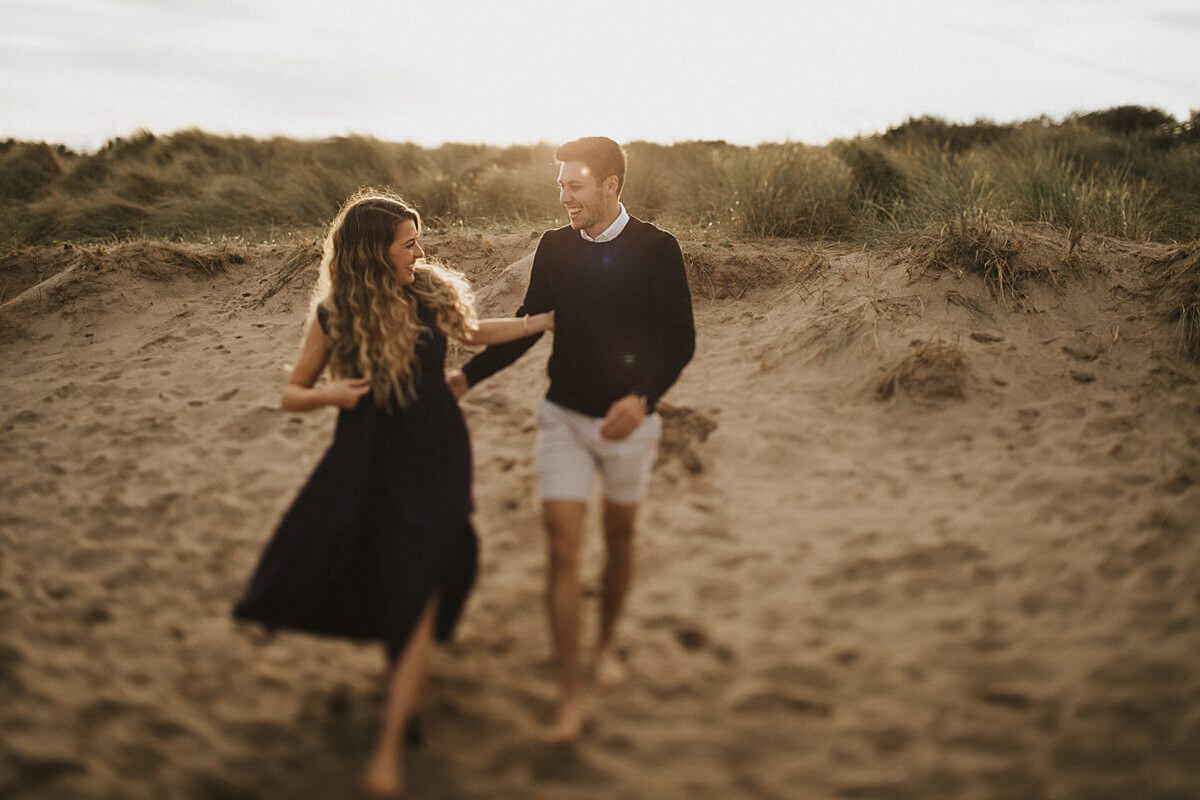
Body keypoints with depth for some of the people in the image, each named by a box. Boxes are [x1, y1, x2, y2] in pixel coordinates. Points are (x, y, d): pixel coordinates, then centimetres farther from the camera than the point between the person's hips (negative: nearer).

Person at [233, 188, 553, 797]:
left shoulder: (432, 292, -4)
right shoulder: (335, 316, -7)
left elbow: (474, 332, 16)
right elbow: (291, 393, 2)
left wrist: (543, 320, 13)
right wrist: (327, 395, -19)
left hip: (434, 458, 0)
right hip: (368, 459, 1)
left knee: (416, 597, -4)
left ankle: (388, 744, 3)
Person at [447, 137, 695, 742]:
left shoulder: (655, 249, -11)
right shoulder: (555, 248, -2)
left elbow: (680, 339, -10)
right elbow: (529, 324, 9)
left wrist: (641, 398, -26)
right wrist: (469, 375, 2)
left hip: (628, 420, -1)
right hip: (565, 418, 2)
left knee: (618, 538, 17)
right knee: (562, 548, -6)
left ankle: (606, 642, 43)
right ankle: (570, 697, 1)